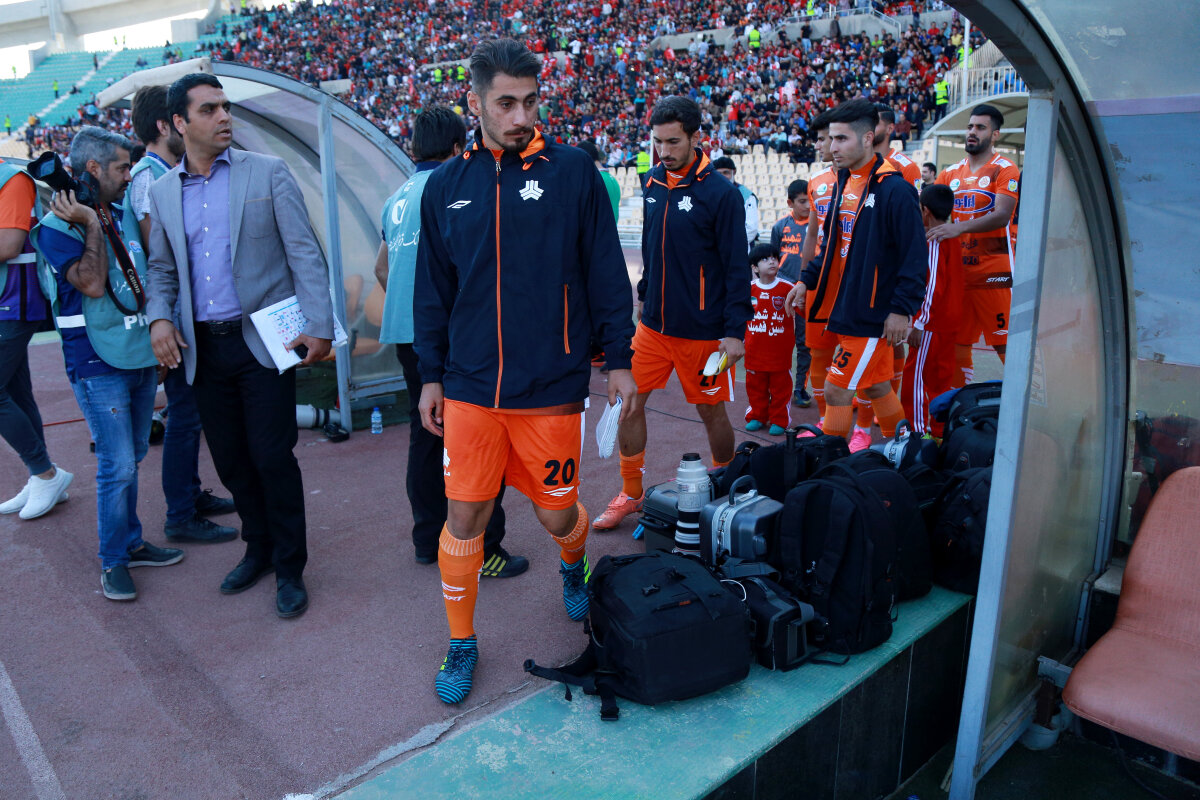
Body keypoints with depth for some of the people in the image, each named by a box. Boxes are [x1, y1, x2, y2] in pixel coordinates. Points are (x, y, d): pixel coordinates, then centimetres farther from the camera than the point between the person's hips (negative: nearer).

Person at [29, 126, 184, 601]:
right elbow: (91, 283, -19)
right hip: (99, 364, -7)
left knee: (132, 457, 14)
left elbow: (149, 273, 22)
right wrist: (90, 224, -14)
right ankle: (112, 561, 10)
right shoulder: (57, 226, -8)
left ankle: (132, 544, 27)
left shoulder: (123, 215, 13)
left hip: (141, 356, 7)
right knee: (118, 465, -5)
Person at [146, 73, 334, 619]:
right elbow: (162, 267, 18)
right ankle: (258, 548, 32)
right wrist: (159, 317, -1)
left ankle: (289, 568, 14)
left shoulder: (268, 172, -1)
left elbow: (303, 253, -5)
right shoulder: (163, 191, 11)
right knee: (231, 461, 12)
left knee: (273, 458, -3)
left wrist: (320, 326, -13)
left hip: (263, 342, -4)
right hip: (202, 347, 4)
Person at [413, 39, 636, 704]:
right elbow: (433, 290, 11)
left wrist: (619, 361, 0)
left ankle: (573, 567, 47)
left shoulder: (571, 171, -3)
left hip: (552, 387, -2)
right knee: (463, 519, 5)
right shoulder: (446, 185, 5)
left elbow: (606, 273, 1)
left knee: (557, 513, 10)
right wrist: (430, 374, 10)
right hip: (469, 389, 2)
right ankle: (461, 642, 26)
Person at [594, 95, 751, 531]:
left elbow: (737, 267, -11)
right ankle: (630, 494, 21)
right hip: (653, 324, 5)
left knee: (712, 412, 9)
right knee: (629, 404, 4)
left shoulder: (721, 193, -12)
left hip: (702, 330, -5)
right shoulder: (653, 184, 5)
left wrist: (735, 331, -14)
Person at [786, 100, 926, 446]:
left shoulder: (894, 189, -15)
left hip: (872, 312, -8)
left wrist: (902, 310, -19)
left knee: (837, 390, -6)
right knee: (877, 386, 19)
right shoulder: (844, 183, 10)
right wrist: (807, 280, 12)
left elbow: (914, 255, -16)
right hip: (845, 307, 8)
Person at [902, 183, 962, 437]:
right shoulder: (952, 239, 13)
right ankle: (939, 431, 20)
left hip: (932, 324, -9)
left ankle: (919, 432, 0)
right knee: (940, 378, 14)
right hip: (948, 323, 9)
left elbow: (933, 285, -21)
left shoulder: (933, 240, -15)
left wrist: (919, 323, -20)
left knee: (915, 378, -3)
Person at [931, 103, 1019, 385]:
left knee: (1005, 344, -5)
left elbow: (1002, 216, -18)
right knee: (957, 342, 10)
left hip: (993, 272, -6)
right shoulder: (950, 173, 14)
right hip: (958, 269, 6)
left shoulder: (1005, 169, -4)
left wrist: (960, 227, -32)